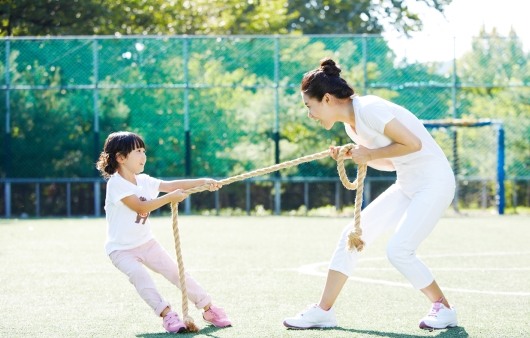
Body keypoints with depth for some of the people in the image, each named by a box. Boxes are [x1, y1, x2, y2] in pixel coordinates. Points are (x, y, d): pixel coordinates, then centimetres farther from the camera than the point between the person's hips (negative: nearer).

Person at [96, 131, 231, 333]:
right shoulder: (116, 183, -19)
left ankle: (208, 308, 13)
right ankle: (166, 314, -31)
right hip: (121, 249, -7)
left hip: (146, 243, 7)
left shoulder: (144, 181, 4)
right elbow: (140, 206, -28)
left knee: (176, 272, 4)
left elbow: (171, 185, -1)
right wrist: (170, 198, -31)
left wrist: (203, 182, -12)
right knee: (139, 274, -32)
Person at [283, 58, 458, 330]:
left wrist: (370, 154, -15)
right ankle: (323, 311, 9)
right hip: (407, 185, 10)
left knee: (398, 250, -17)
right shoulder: (351, 124, 8)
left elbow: (412, 144, -24)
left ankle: (444, 309, 3)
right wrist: (354, 156, -1)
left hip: (434, 182, -10)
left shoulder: (369, 109, -20)